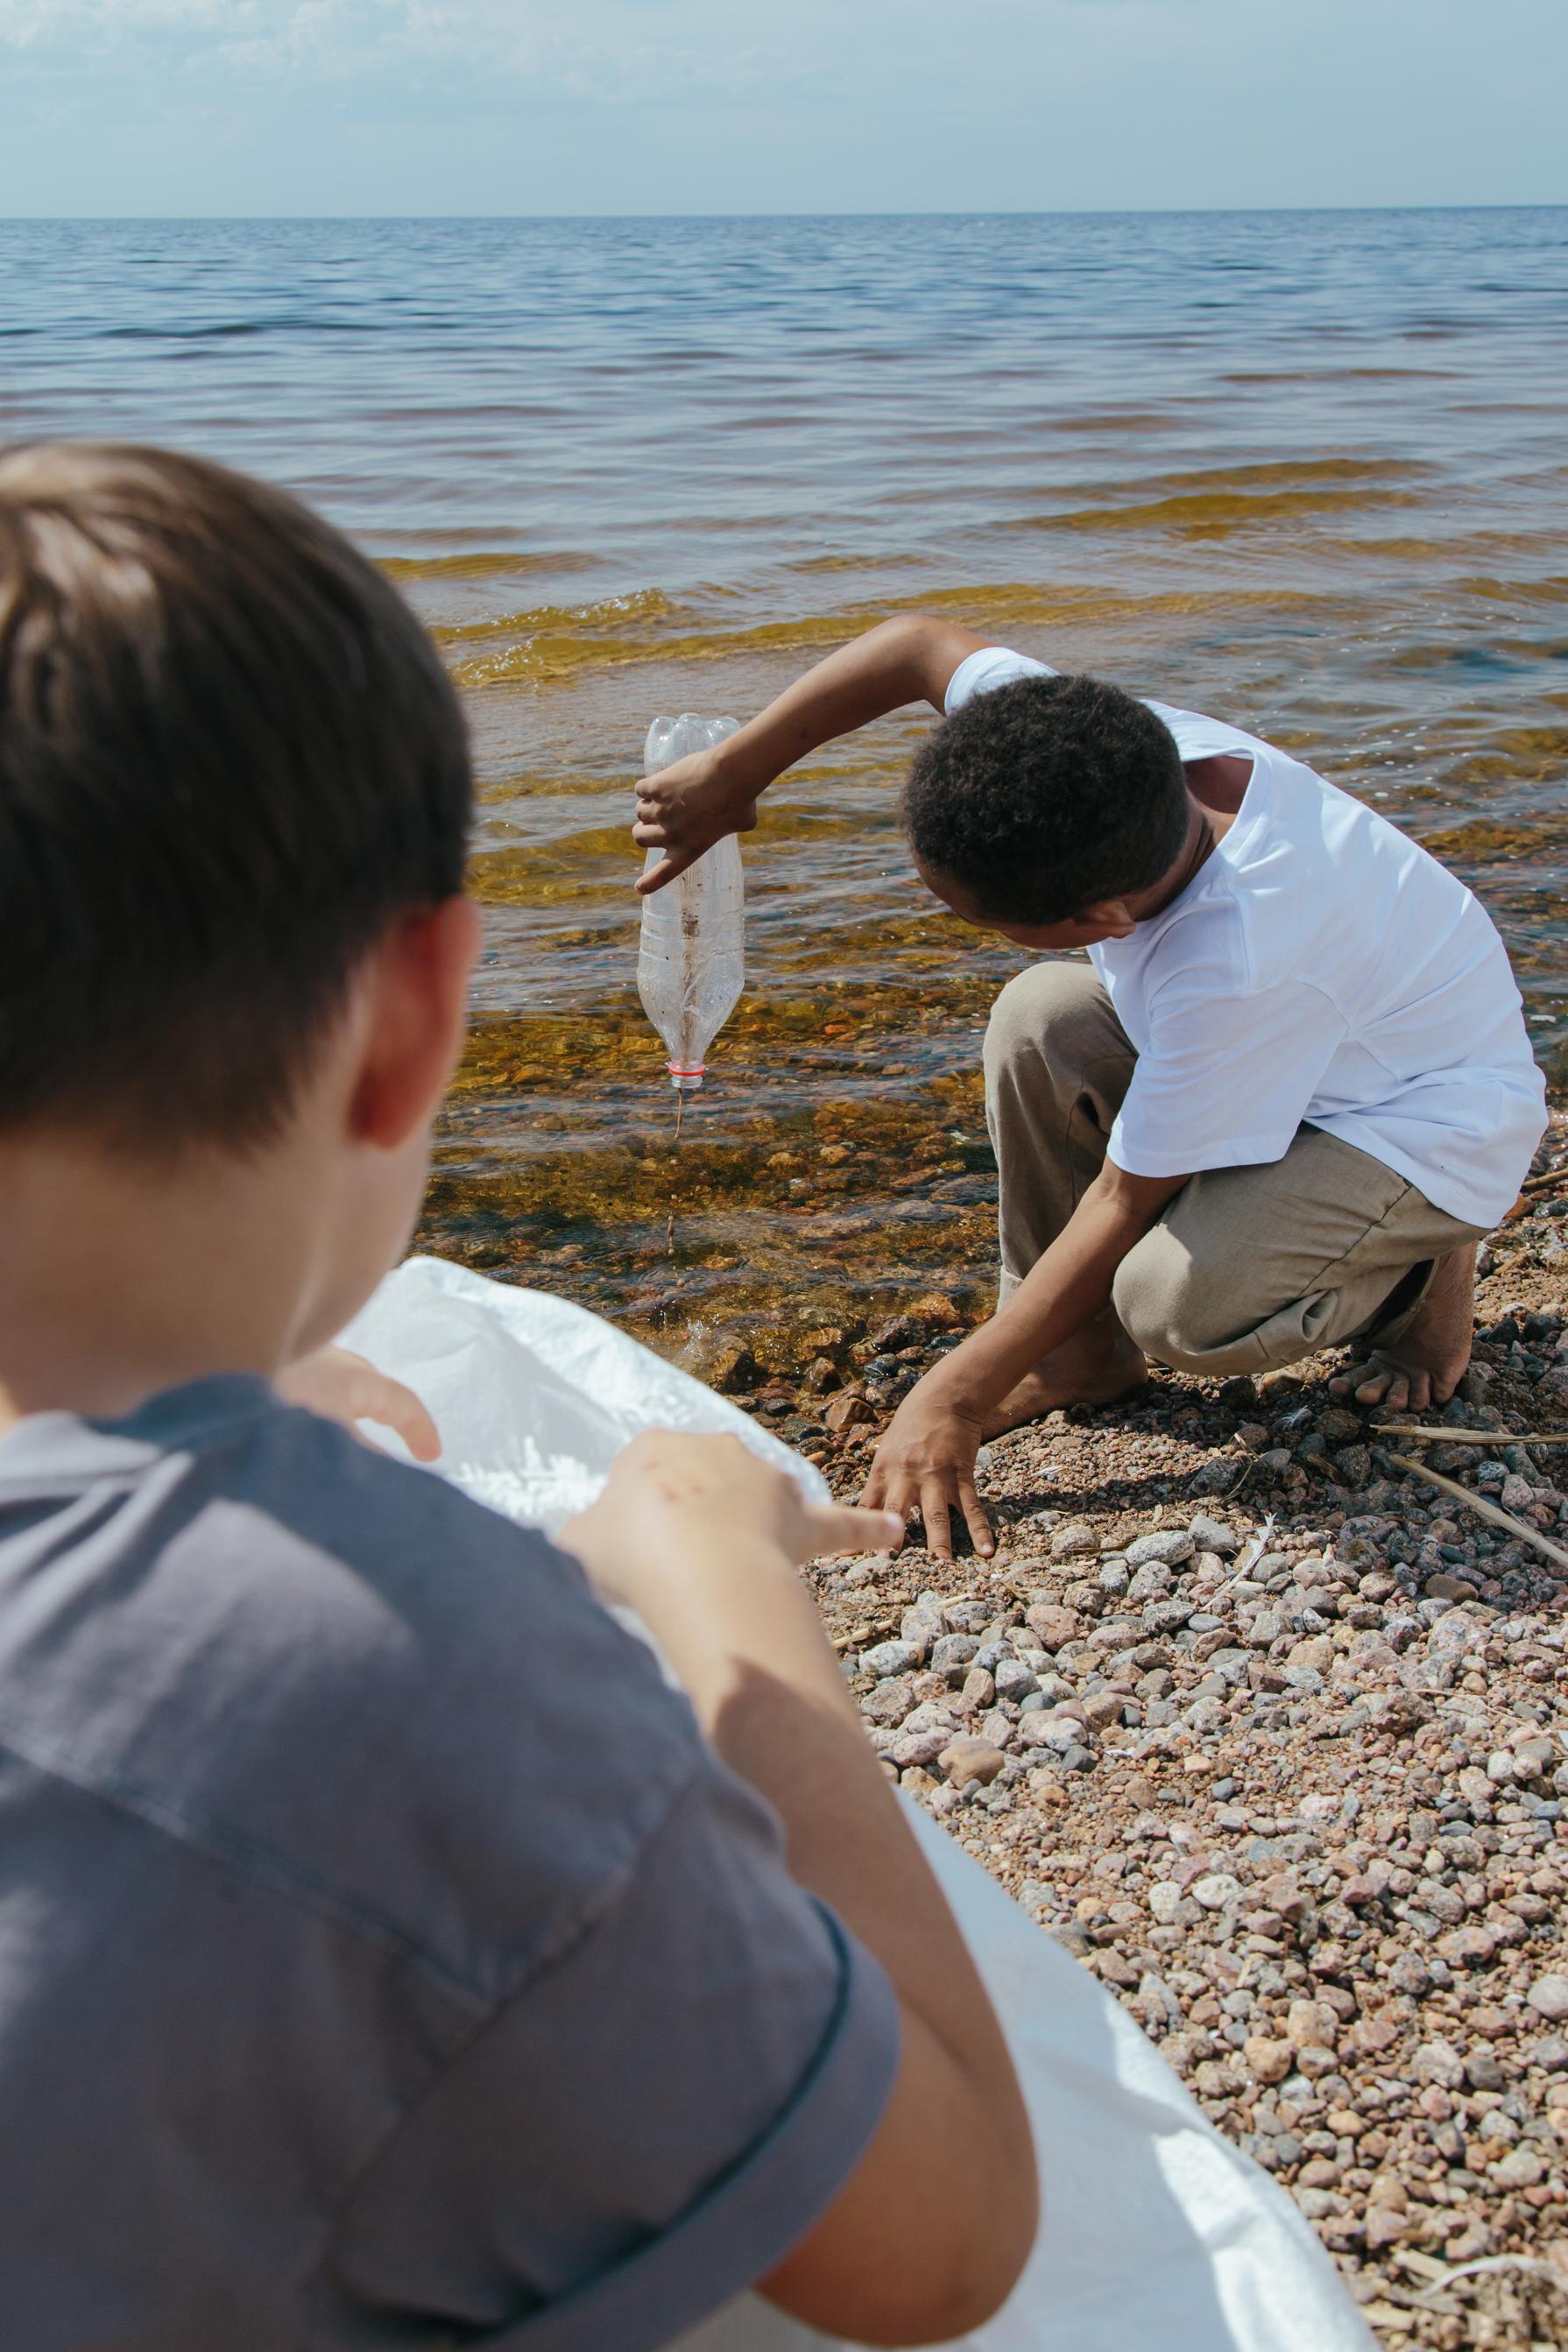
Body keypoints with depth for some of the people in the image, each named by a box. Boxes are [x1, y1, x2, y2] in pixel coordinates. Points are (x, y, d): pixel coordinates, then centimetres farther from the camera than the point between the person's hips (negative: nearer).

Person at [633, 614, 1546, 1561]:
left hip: (1432, 1124, -7)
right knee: (1041, 1017, -13)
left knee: (1181, 1302, -30)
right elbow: (922, 643, -9)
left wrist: (954, 1398, -22)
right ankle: (1083, 1351, 0)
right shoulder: (1122, 756, -24)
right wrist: (730, 773, -13)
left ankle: (1421, 1269, 1)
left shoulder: (1236, 970, -40)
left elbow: (1124, 1203, -29)